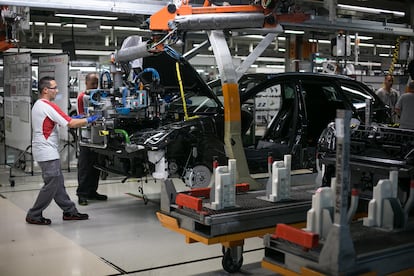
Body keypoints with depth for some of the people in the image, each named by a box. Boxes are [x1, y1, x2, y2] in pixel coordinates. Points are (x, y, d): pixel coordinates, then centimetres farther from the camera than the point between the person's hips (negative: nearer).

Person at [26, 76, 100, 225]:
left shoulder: (38, 105, 15)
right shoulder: (48, 106, -18)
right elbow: (71, 124, -20)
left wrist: (71, 119, 13)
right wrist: (89, 120, -8)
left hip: (48, 151, 11)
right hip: (47, 152, -11)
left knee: (58, 184, 13)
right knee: (51, 185, -4)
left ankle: (69, 211, 20)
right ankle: (34, 215, 4)